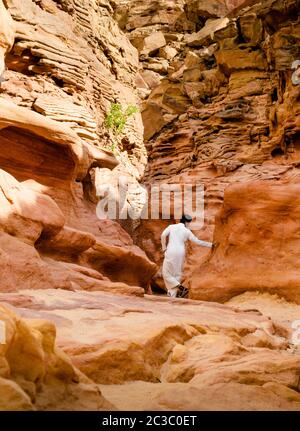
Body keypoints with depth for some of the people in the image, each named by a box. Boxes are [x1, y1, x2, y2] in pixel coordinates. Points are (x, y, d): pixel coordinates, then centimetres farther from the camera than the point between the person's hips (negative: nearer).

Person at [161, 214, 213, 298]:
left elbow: (163, 235, -10)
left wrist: (164, 248, -1)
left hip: (170, 252, -2)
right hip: (181, 253, 2)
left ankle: (181, 288, -9)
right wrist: (209, 244, 14)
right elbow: (198, 241, 4)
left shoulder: (171, 226, 3)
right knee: (177, 274, 13)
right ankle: (173, 295, 12)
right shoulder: (187, 231, 3)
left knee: (166, 273, 7)